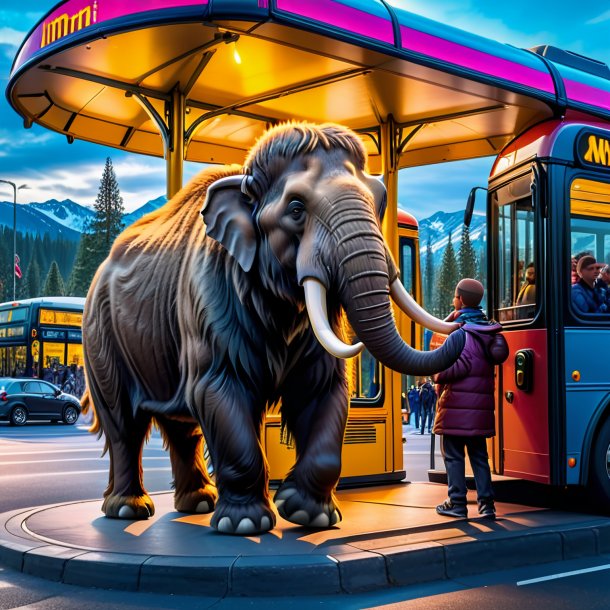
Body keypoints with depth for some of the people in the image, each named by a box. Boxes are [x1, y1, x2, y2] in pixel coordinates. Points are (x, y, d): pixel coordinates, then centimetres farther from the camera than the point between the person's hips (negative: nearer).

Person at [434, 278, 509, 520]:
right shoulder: (487, 329, 12)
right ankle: (486, 503, 10)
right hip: (481, 405, 7)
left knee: (453, 454, 2)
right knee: (479, 455, 13)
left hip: (457, 404, -7)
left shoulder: (460, 330, -11)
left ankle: (457, 503, 5)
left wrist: (439, 376, -5)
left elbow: (462, 364, -20)